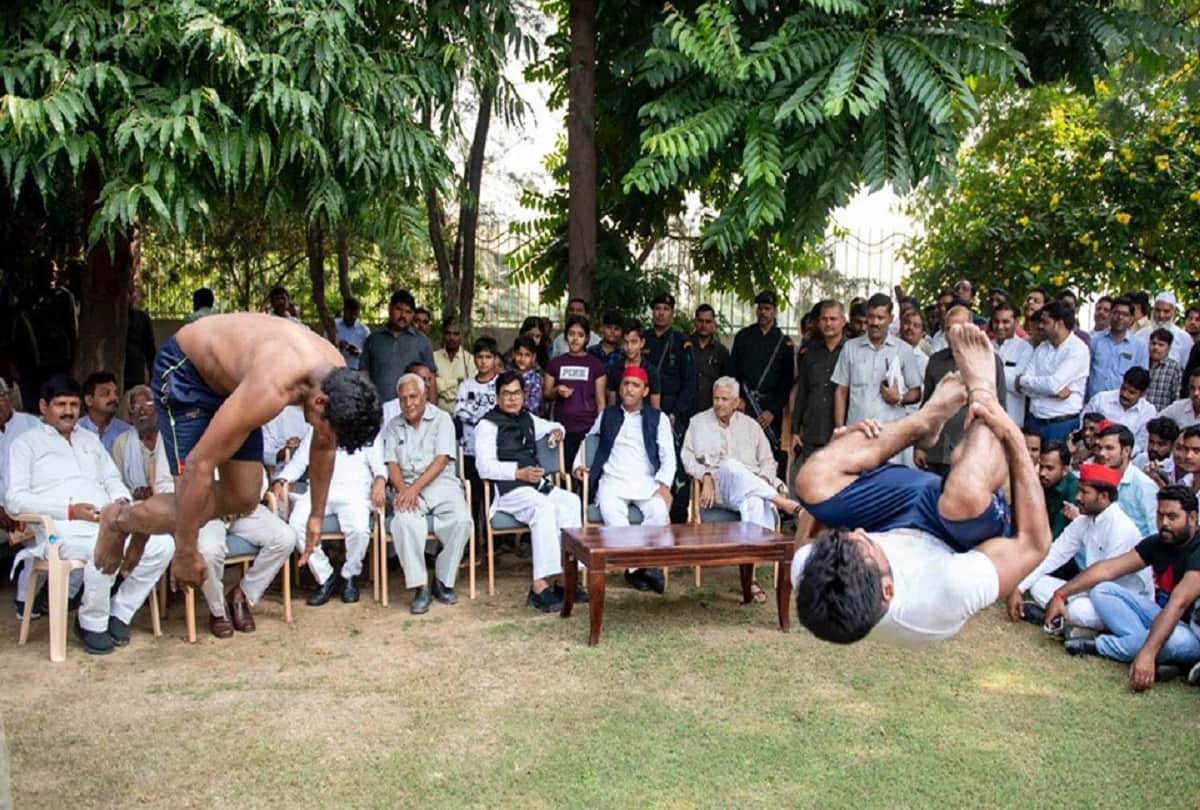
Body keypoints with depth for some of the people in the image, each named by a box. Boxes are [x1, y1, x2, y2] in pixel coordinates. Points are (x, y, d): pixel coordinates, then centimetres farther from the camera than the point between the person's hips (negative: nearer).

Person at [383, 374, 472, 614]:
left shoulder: (441, 419, 7)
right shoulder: (393, 427, 17)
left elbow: (441, 460, -4)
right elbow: (392, 465, 8)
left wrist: (415, 488, -16)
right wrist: (403, 490, -13)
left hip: (441, 483, -1)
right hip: (408, 487, 1)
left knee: (461, 520, -30)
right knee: (404, 521, -33)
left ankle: (443, 581, -11)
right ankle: (420, 586, -24)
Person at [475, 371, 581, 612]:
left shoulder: (528, 419, 23)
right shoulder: (488, 425, 1)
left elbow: (553, 426, 43)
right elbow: (485, 467, -10)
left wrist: (557, 430, 17)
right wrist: (518, 473, -21)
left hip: (535, 484, 7)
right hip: (506, 489, -7)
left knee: (571, 501, -22)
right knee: (543, 507, -35)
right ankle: (540, 586, -40)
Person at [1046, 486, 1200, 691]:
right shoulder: (1157, 542, -1)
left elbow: (1178, 604, -36)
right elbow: (1107, 569, -4)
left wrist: (1147, 653, -48)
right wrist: (1061, 594, -15)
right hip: (1160, 618, 7)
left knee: (1175, 639, -41)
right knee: (1102, 590, -7)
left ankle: (1098, 645, -17)